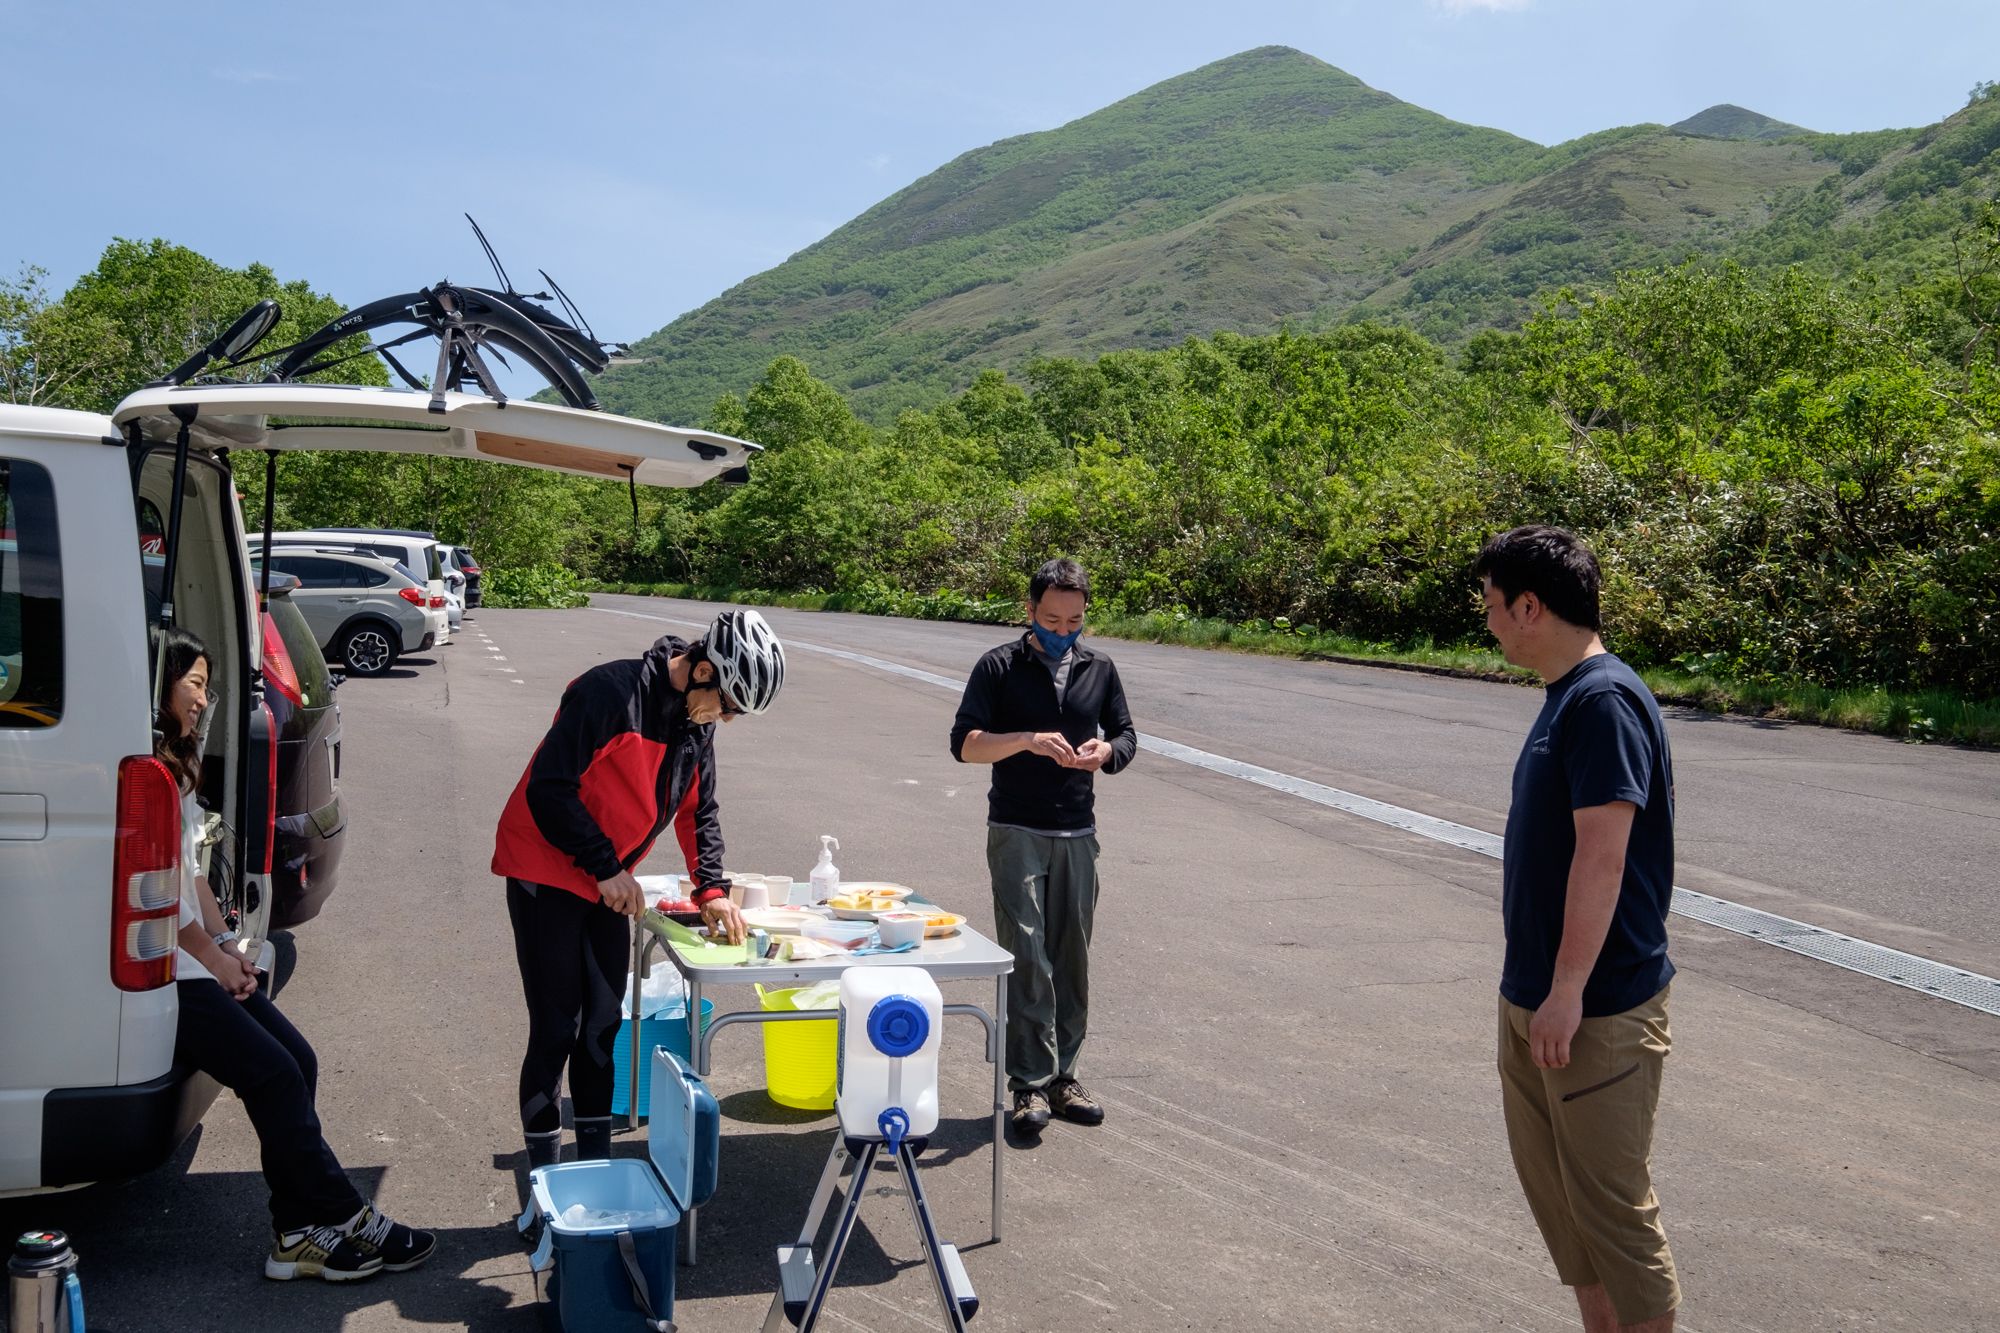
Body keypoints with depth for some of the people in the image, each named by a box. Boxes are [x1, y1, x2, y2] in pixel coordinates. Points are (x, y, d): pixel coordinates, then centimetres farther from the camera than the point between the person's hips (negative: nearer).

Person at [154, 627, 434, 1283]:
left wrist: (227, 946, 11)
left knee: (297, 1061, -1)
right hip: (164, 973, -10)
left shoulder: (171, 766, 20)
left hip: (197, 962, 10)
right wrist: (212, 955, -8)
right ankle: (346, 1220, -2)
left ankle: (301, 1234, 0)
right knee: (274, 1075, -12)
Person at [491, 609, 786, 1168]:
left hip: (608, 886, 8)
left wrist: (712, 890, 2)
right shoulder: (610, 692, -24)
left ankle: (595, 1160, 21)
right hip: (546, 876, -8)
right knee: (556, 1029, -4)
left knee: (603, 1023, 11)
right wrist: (606, 867, -20)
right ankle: (543, 1170, 6)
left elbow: (698, 811, 13)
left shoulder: (696, 721, 2)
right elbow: (549, 789, -24)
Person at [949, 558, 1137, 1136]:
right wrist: (1029, 740, -24)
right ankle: (1030, 1085, -4)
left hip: (1077, 834, 4)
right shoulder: (1000, 667, -1)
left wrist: (1105, 751, -9)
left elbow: (1126, 736, 15)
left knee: (1072, 958, 8)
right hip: (1016, 833, -4)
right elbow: (965, 743, -8)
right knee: (1027, 958, -8)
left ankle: (1062, 1076, 18)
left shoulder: (1099, 669, 11)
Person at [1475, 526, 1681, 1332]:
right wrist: (1534, 991, 17)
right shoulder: (1565, 698, 10)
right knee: (1551, 1180, 18)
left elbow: (1602, 856, -23)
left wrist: (1567, 993, -22)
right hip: (1533, 996, 10)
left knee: (1611, 1204, 1)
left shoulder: (1604, 701, -19)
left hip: (1599, 1010, -10)